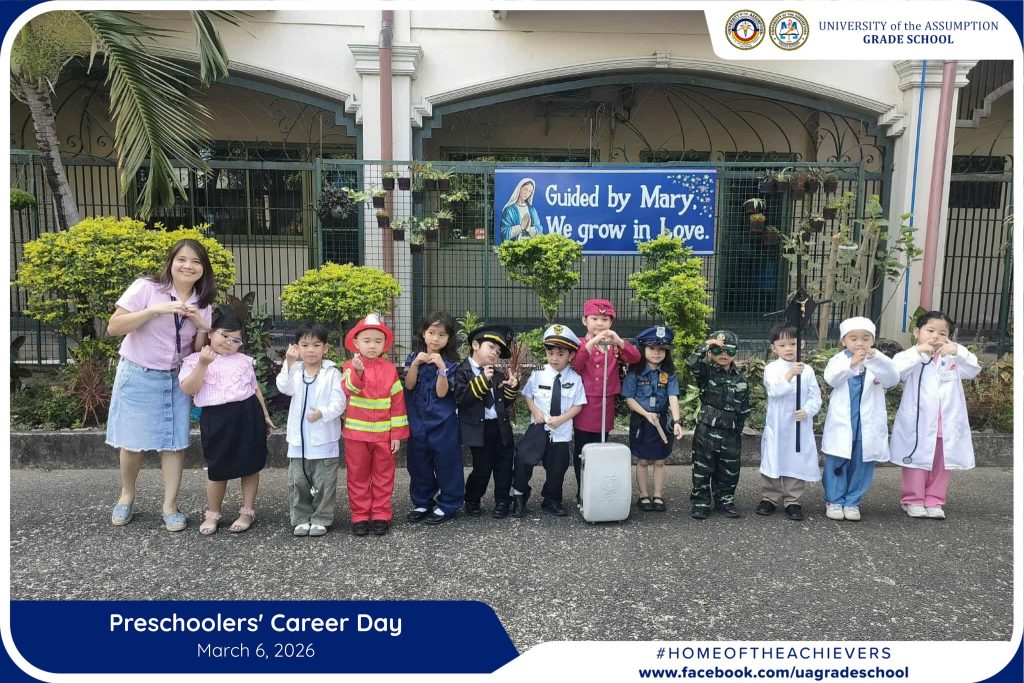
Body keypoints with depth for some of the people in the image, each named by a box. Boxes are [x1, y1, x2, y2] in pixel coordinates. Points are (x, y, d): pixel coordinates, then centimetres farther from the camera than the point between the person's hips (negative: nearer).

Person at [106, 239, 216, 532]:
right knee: (133, 442, 5)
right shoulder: (146, 288, -11)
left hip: (176, 379, 3)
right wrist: (156, 310, -25)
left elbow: (198, 351, 7)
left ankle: (170, 506, 13)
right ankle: (127, 495, 31)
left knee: (175, 441, 2)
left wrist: (202, 327, -13)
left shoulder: (201, 303, 3)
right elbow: (114, 327, -16)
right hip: (138, 376, -3)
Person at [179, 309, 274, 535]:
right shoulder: (194, 360, 3)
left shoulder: (244, 361, 13)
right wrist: (203, 364, -19)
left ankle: (248, 511, 22)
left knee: (250, 464, 7)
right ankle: (212, 513, 27)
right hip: (216, 418, -2)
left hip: (247, 415, 2)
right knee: (218, 469, 6)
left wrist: (265, 416, 18)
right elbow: (188, 389, -11)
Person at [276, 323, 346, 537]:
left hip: (324, 438, -3)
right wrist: (289, 363, -29)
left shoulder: (332, 373, -5)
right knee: (298, 481, 11)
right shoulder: (294, 371, 3)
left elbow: (339, 402, -12)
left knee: (324, 483, 5)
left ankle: (320, 519, 18)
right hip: (298, 438, 3)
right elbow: (284, 388, -18)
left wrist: (323, 413, -29)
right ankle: (301, 519, 24)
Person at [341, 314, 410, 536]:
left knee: (383, 477, 9)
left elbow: (398, 403, 1)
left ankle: (381, 516, 20)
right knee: (358, 477, 9)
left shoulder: (390, 369, 0)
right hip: (357, 433, -1)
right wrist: (358, 371, -46)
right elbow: (348, 388, -26)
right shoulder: (350, 366, -4)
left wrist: (397, 434, -2)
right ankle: (359, 516, 20)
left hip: (383, 434, 1)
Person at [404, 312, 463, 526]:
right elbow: (409, 385, -6)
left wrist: (441, 368, -24)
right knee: (418, 464, 12)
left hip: (443, 422, -3)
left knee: (446, 463, 2)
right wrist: (416, 363, -18)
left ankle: (447, 505, 15)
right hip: (417, 421, 4)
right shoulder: (414, 357, 5)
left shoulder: (450, 362, -6)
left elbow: (442, 393, -13)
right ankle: (422, 503, 27)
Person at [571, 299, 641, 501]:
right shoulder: (581, 344, -3)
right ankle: (582, 492, 15)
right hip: (584, 406, -3)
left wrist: (619, 341, -25)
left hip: (606, 407, 3)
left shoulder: (615, 345, 6)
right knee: (581, 451, 5)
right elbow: (576, 365, -20)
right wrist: (591, 343, -32)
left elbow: (635, 358, -9)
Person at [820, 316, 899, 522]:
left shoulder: (878, 362, 2)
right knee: (837, 464, 5)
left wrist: (876, 359, -32)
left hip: (867, 425, 1)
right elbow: (830, 378, -19)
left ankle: (852, 502, 21)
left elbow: (893, 379, -15)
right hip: (842, 424, -1)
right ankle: (835, 501, 17)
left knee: (862, 464, 8)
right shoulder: (838, 360, -1)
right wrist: (851, 363, -35)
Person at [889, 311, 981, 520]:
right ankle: (913, 500, 18)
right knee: (917, 464, 7)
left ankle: (934, 501, 24)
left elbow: (974, 369, -3)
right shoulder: (912, 358, -5)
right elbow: (894, 369, -21)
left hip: (947, 426, 4)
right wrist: (918, 351, -25)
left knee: (941, 465, 13)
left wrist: (958, 351, -15)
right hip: (918, 425, -4)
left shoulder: (953, 359, 8)